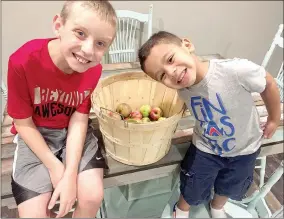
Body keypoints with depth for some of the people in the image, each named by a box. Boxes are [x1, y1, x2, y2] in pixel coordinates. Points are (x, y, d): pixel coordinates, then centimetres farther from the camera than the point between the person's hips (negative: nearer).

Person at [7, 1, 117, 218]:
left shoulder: (94, 69, -17)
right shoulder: (23, 61, -25)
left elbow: (79, 119, -14)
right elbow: (23, 123, -13)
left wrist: (71, 174, -22)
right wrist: (54, 167, -16)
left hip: (74, 131, 2)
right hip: (35, 135, -1)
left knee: (92, 196, -14)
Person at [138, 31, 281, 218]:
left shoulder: (237, 70, -37)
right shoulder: (182, 89, -23)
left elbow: (269, 84, -15)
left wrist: (274, 120, -4)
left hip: (244, 148, 0)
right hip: (206, 147, 1)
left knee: (229, 188, 26)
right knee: (193, 191, 16)